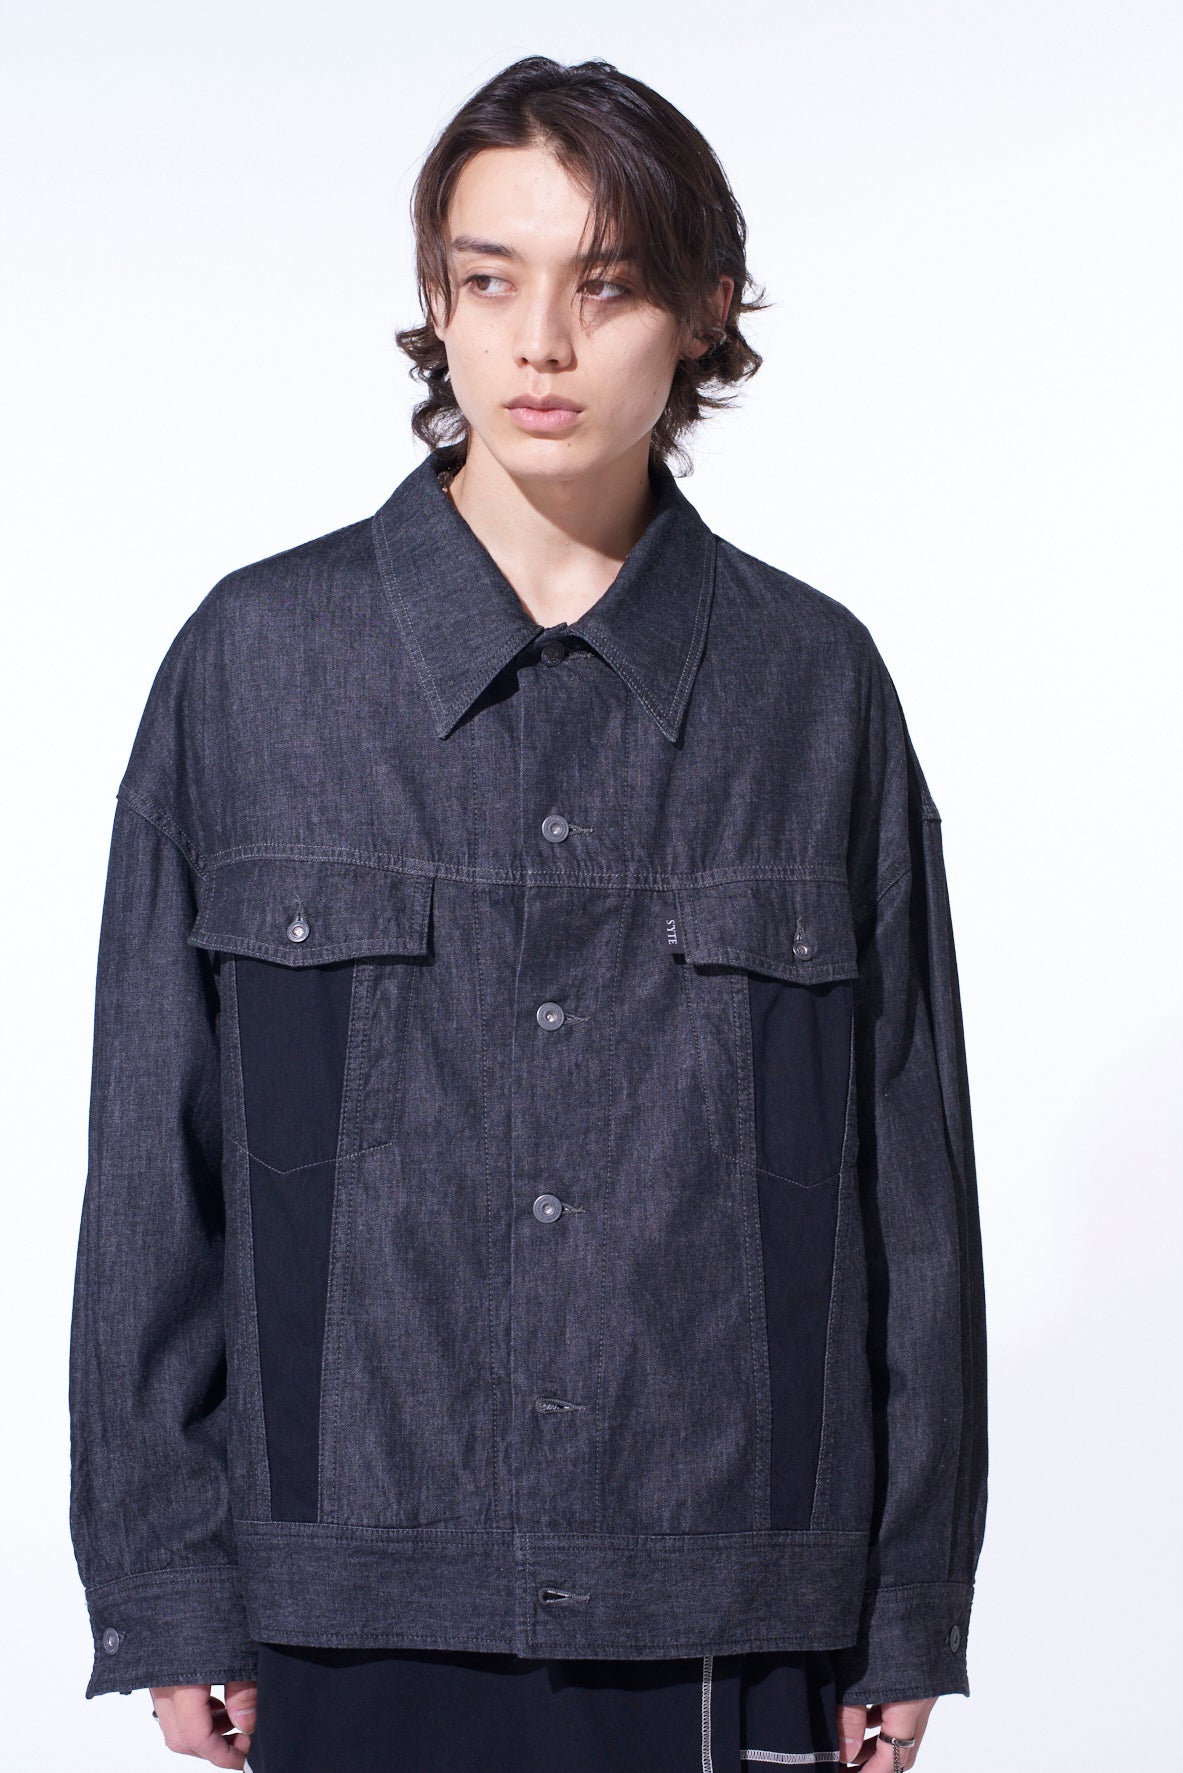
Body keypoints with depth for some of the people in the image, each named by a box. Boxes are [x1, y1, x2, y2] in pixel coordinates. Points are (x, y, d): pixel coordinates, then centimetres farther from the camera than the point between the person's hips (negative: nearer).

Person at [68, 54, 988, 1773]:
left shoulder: (814, 684, 3)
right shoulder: (257, 660, 1)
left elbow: (911, 1166, 6)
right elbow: (153, 1159, 2)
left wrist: (909, 1612, 5)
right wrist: (166, 1594, -1)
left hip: (731, 1624, 1)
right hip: (360, 1618, 0)